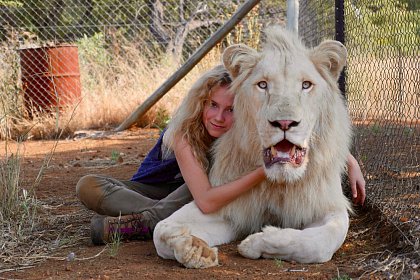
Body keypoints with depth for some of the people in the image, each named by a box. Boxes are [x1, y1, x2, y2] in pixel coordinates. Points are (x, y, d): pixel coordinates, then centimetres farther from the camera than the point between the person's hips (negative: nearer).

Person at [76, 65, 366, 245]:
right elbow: (206, 201, -44)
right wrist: (264, 172, -52)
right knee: (89, 186, -26)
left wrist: (351, 162, -29)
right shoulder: (185, 133, -33)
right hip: (156, 188, -2)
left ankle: (135, 222, -35)